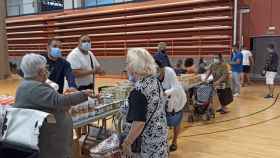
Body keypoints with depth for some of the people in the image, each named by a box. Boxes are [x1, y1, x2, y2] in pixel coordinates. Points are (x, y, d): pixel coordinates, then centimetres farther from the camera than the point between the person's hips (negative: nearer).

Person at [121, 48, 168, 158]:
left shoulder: (139, 90, -25)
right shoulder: (155, 81, 1)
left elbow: (139, 123, -27)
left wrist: (127, 142, -17)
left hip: (147, 139, -8)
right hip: (160, 134, 8)